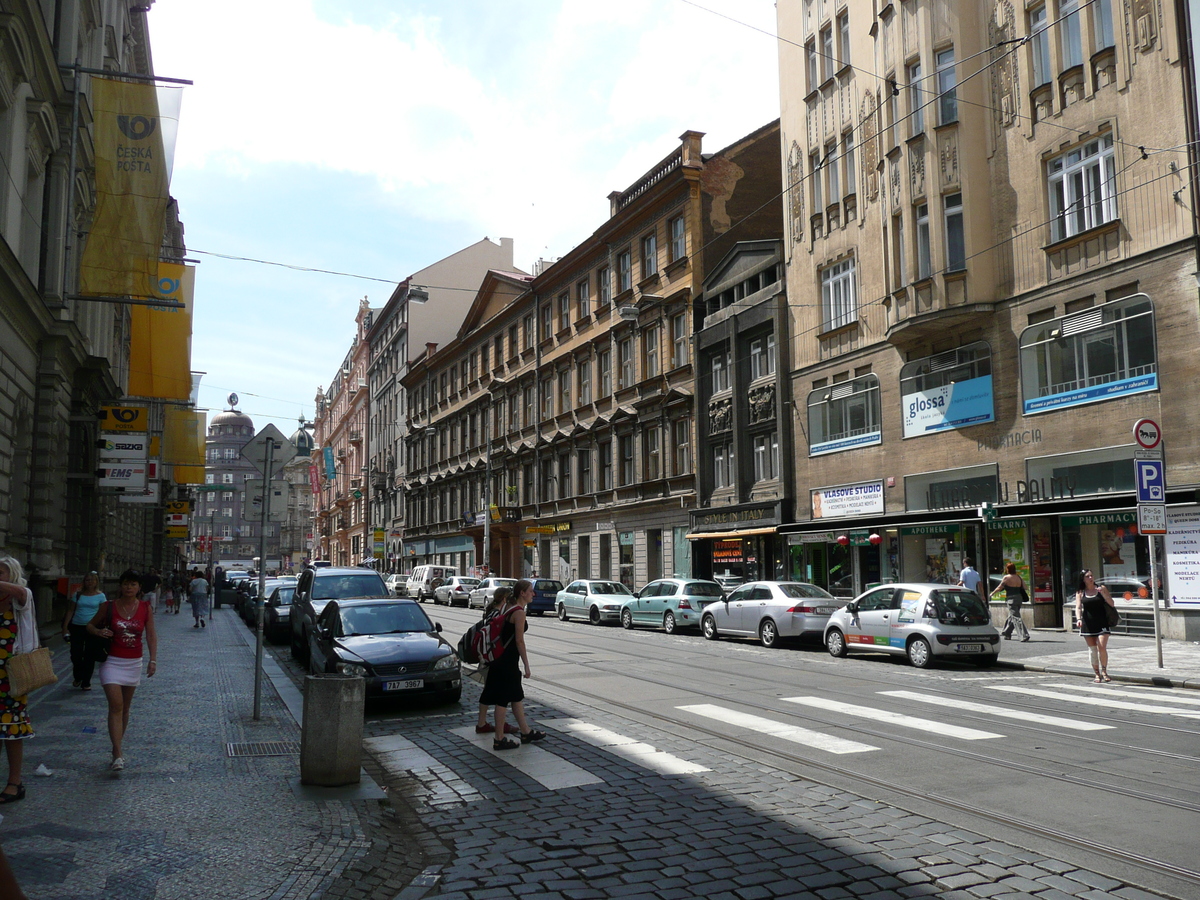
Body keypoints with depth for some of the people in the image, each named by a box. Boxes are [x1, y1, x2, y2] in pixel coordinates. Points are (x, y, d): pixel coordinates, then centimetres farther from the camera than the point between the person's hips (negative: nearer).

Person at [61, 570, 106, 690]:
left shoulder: (100, 596, 1)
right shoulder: (78, 594, 7)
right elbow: (70, 611, 9)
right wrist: (65, 627, 3)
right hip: (77, 627, 2)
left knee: (89, 656, 3)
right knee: (75, 655, 5)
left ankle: (86, 682, 13)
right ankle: (77, 677, 30)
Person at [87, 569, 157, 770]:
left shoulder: (146, 608, 0)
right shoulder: (109, 606, -4)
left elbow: (151, 635, -1)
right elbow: (90, 625, 8)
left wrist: (153, 659, -10)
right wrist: (99, 631, -15)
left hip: (134, 663, 3)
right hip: (112, 661, -2)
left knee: (125, 707, 13)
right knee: (115, 706, -12)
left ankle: (118, 747, 30)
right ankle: (118, 755, -14)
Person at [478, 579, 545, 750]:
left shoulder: (510, 608, 13)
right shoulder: (519, 612, -16)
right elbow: (519, 641, -18)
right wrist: (526, 665, -14)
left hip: (501, 658, 10)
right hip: (507, 661, -10)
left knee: (517, 696, 18)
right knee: (503, 699, -3)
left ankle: (526, 732, 28)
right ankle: (499, 739, 4)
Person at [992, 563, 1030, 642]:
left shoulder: (1006, 577, -8)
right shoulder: (1019, 577, 8)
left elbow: (999, 588, -3)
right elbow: (1024, 587, 12)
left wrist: (992, 594, 11)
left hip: (1011, 599, -7)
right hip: (1019, 598, 7)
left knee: (1016, 618, -9)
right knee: (1011, 617, 20)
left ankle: (1024, 635, -20)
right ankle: (1007, 634, 30)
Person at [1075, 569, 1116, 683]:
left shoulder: (1101, 588, 4)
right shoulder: (1080, 592, 5)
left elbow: (1111, 604, 1)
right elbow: (1078, 607, -2)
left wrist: (1103, 593, -13)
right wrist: (1078, 619, -20)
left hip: (1102, 623, -1)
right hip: (1088, 625, 1)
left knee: (1102, 647, -13)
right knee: (1092, 650, 4)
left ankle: (1104, 671, 5)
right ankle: (1097, 674, 14)